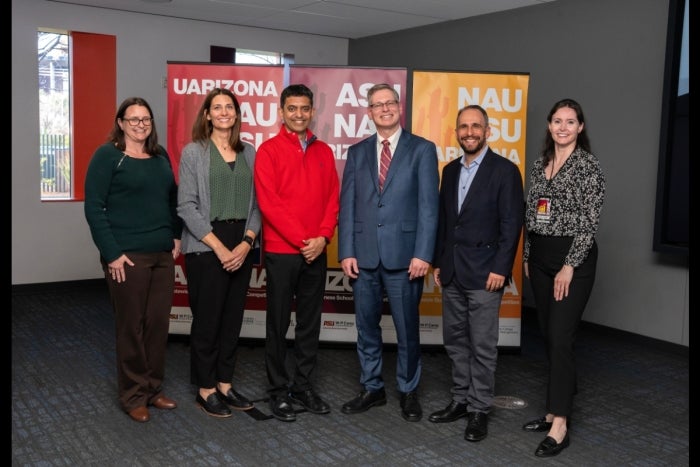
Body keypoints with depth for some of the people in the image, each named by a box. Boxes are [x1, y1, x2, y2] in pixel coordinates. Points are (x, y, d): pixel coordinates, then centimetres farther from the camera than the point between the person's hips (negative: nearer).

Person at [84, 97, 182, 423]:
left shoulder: (160, 155, 12)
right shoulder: (107, 155, -4)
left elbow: (173, 199, 18)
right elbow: (94, 207, -9)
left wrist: (176, 237, 8)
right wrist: (112, 253, -13)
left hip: (163, 255, 5)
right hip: (127, 256, -5)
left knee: (158, 323, 9)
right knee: (131, 326, 4)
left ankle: (154, 389, 24)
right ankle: (133, 396, 18)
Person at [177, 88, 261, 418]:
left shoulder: (249, 153, 9)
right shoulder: (193, 152, -2)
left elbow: (255, 204, 6)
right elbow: (187, 206, -8)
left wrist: (246, 243, -8)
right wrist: (218, 247, -13)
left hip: (241, 248, 4)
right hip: (205, 248, -4)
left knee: (233, 318, 10)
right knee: (207, 320, 3)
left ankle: (224, 384, 23)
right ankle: (205, 390, 17)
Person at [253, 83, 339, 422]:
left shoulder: (324, 152, 11)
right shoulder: (268, 150, -3)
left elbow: (333, 199, 8)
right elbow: (269, 203, -10)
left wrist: (323, 237, -8)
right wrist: (302, 240, -13)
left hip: (316, 252, 4)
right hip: (281, 251, -4)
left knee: (310, 321, 11)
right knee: (279, 322, 4)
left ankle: (303, 385, 23)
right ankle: (279, 390, 16)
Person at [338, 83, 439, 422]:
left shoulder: (422, 149, 1)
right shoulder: (357, 152, 11)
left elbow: (428, 206, -5)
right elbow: (347, 205, 7)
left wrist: (423, 254, -13)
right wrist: (346, 252, -2)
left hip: (403, 255, -3)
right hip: (363, 255, 3)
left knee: (407, 329, 7)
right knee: (366, 327, 12)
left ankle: (408, 392, 24)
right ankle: (371, 388, 28)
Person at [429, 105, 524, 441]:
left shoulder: (505, 170, -6)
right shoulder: (450, 170, 12)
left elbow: (512, 224, -10)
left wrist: (500, 268, -15)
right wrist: (438, 261, 11)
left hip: (483, 273, -6)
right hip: (451, 272, 6)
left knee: (482, 345, 1)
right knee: (455, 340, 12)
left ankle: (479, 410, 13)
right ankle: (461, 400, 25)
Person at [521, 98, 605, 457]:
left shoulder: (589, 166, -9)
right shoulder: (539, 165, 11)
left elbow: (589, 223, -13)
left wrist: (569, 267, -17)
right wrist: (527, 256, 12)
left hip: (573, 258, -7)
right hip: (540, 258, 7)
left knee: (560, 339, -9)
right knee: (549, 337, 11)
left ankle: (560, 426, -3)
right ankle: (558, 408, 23)